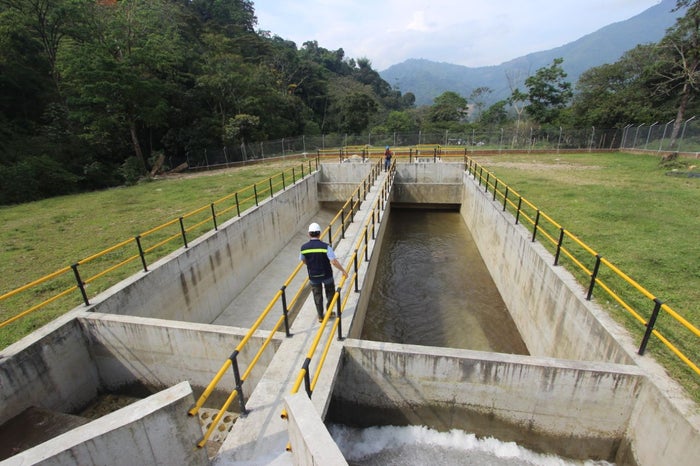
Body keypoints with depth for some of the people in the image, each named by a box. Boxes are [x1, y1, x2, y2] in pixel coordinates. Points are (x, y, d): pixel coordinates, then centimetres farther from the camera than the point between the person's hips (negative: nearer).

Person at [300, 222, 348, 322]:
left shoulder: (304, 247, -10)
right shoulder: (325, 246, -20)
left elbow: (303, 261, 8)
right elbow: (334, 261, -24)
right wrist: (343, 271, -13)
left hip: (313, 276, 2)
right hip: (326, 275, -2)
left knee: (317, 295, 19)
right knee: (330, 292, 23)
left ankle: (320, 316, 28)